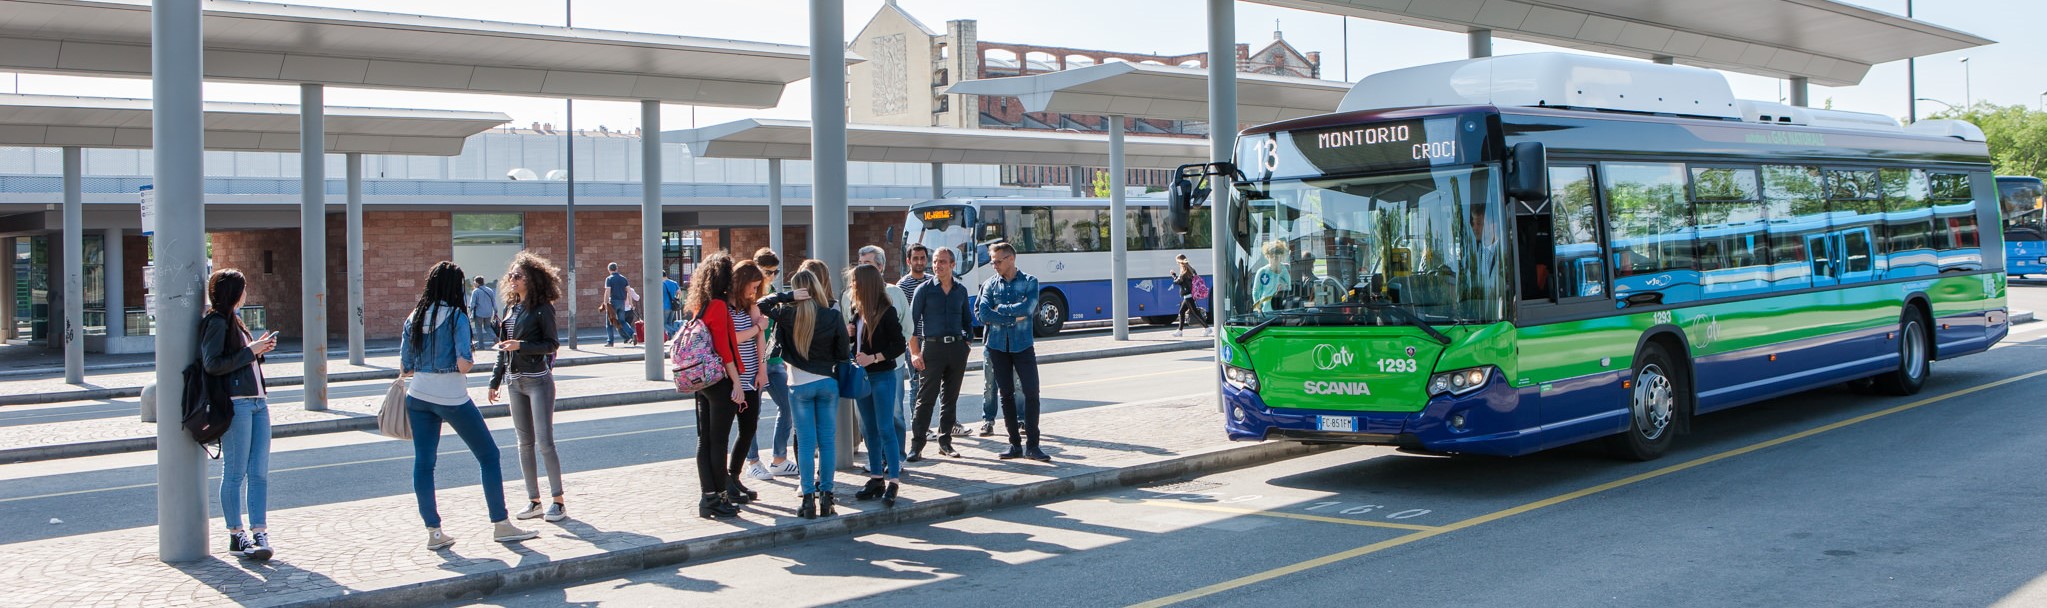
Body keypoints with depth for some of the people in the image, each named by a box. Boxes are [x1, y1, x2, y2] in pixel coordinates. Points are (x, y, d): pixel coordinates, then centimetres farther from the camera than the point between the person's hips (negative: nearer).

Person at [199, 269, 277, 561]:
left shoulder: (234, 319, 20)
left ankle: (260, 534, 4)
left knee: (259, 472, 4)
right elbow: (212, 364, -15)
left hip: (258, 401, 9)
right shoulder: (216, 321, -7)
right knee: (235, 473, -1)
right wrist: (249, 352, -13)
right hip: (235, 403, -9)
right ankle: (237, 535, 6)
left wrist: (260, 349, 8)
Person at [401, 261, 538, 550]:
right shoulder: (457, 317, -10)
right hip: (452, 398, -5)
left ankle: (433, 532, 10)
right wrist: (472, 359, 3)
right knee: (488, 455, 6)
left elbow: (404, 368, 6)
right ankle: (501, 524, 9)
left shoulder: (414, 318, 5)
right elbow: (463, 364, -17)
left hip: (418, 396, 5)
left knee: (423, 463, 9)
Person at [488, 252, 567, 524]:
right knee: (525, 443, 8)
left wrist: (521, 346, -21)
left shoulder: (542, 308, -8)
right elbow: (504, 347, 17)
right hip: (516, 381, 7)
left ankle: (558, 500, 0)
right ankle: (534, 501, 14)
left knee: (544, 442, -8)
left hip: (538, 381, -7)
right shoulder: (511, 307, 12)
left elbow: (552, 344, -10)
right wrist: (495, 380, 17)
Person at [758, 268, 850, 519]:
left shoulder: (789, 314, -8)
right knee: (827, 440, 6)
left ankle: (808, 499, 2)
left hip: (800, 385, 0)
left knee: (806, 441, 3)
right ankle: (826, 497, 9)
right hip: (828, 383, 1)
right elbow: (844, 352, -3)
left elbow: (762, 305, 4)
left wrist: (788, 296, -4)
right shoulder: (833, 316, -7)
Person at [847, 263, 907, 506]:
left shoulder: (887, 311, -12)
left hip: (883, 375, -7)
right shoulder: (858, 311, 8)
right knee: (870, 430, 11)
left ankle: (893, 481, 0)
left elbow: (900, 345, -12)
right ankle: (876, 479, 19)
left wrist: (873, 358, -18)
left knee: (886, 429, -5)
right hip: (862, 375, 7)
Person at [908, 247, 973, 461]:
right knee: (926, 398, -7)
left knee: (951, 397, 8)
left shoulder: (961, 290, 11)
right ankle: (916, 445, -5)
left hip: (957, 348, 4)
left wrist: (966, 347, 11)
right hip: (933, 348, -4)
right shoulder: (925, 289, 0)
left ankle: (945, 442, 16)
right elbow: (911, 322, -3)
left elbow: (967, 321, 20)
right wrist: (914, 353, -10)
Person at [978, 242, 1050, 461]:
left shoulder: (1029, 281, 0)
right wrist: (1013, 318, -12)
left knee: (1031, 392, -6)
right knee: (1006, 394, 6)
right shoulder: (990, 284, 5)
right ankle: (1015, 444, 14)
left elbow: (1027, 307, -16)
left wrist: (999, 309, -9)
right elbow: (982, 314, -8)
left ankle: (1031, 445, 1)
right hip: (998, 346, 2)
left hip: (1022, 345, -2)